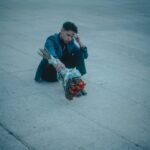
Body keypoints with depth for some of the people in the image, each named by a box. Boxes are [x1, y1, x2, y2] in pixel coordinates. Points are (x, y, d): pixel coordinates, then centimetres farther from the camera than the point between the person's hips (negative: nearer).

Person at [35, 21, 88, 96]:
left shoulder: (71, 42, -5)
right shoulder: (51, 40, -22)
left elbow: (85, 55, -6)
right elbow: (51, 55, -44)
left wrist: (79, 42, -19)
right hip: (50, 71, -5)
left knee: (79, 52, -15)